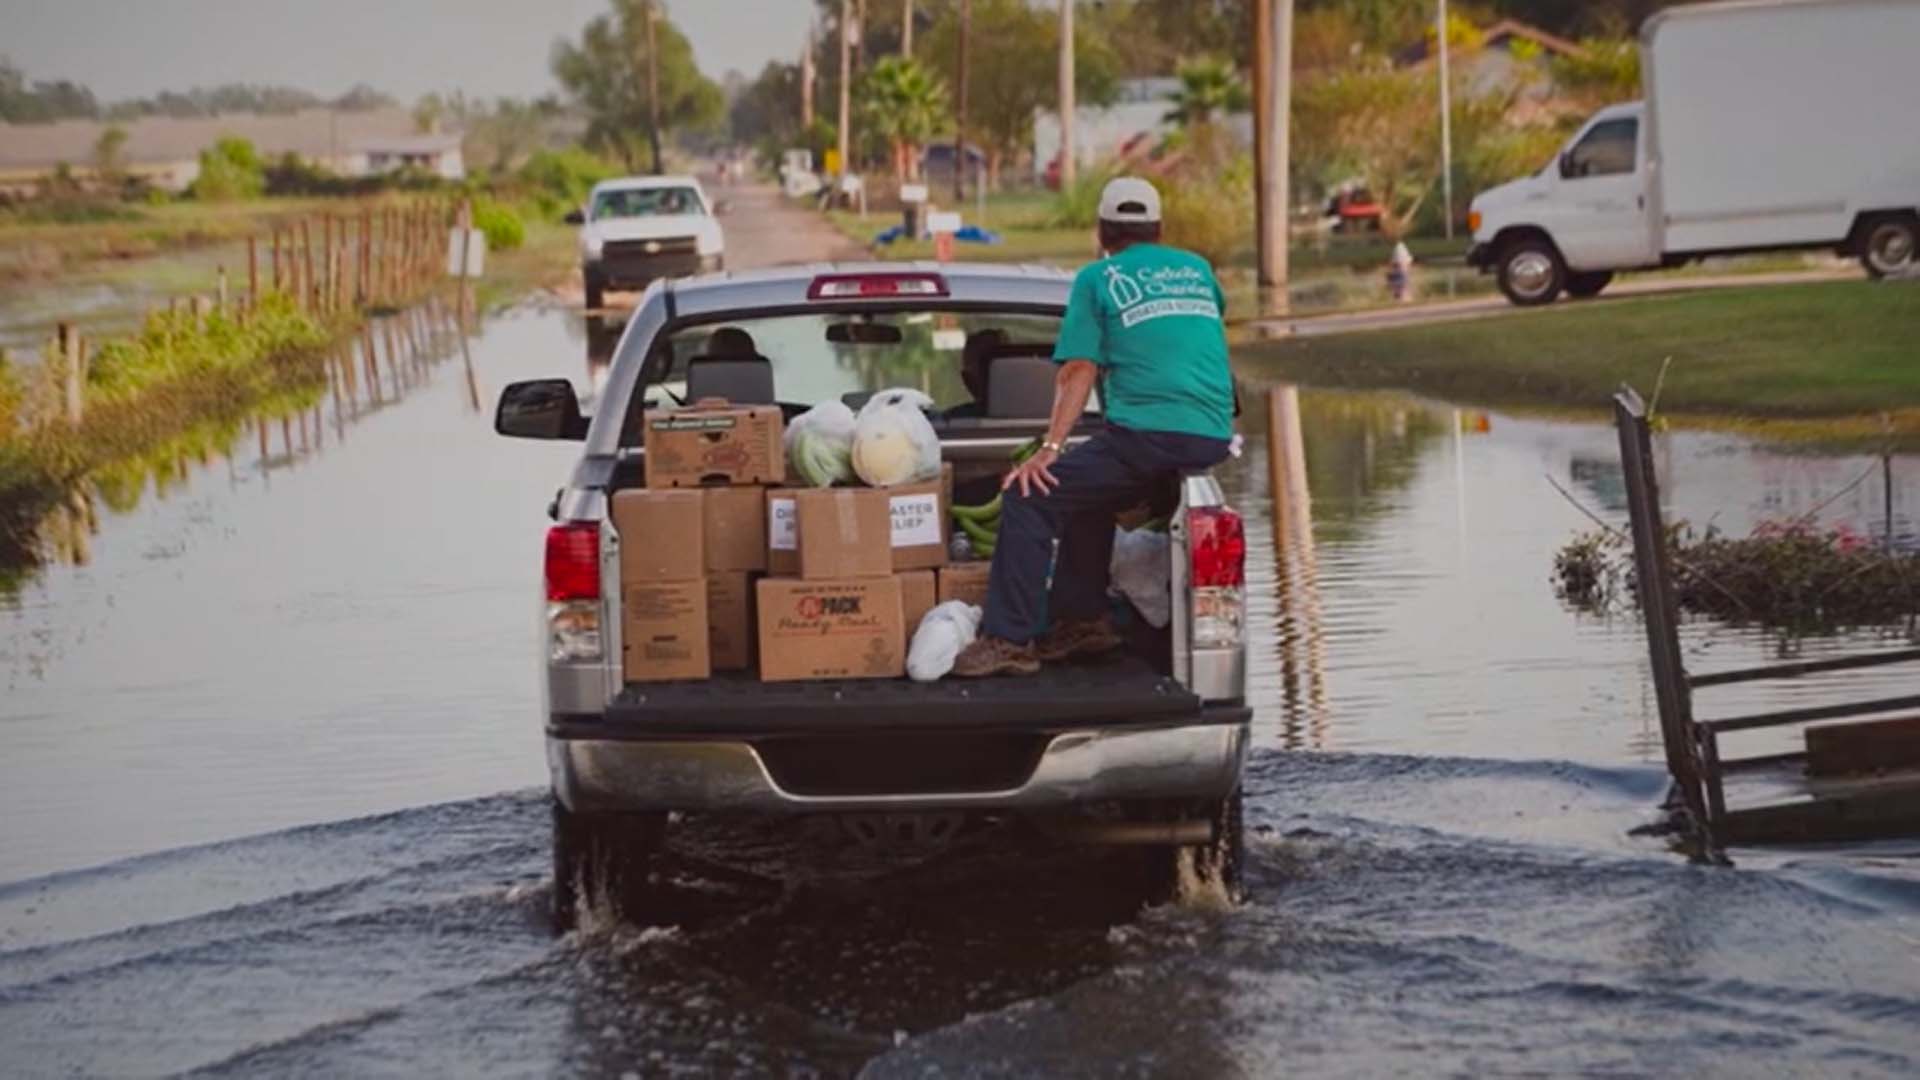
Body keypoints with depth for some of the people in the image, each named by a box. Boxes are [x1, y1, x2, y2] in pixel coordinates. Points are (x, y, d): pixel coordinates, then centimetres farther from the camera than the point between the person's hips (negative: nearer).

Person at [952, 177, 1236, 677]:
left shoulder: (1097, 280, 5)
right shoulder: (1198, 269, 21)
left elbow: (1079, 371, -5)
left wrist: (1050, 449, -8)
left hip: (1147, 435, -7)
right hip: (1213, 438, 7)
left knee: (1028, 497, -3)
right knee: (1087, 494, 30)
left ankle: (1010, 640, -10)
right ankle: (1083, 618, 28)